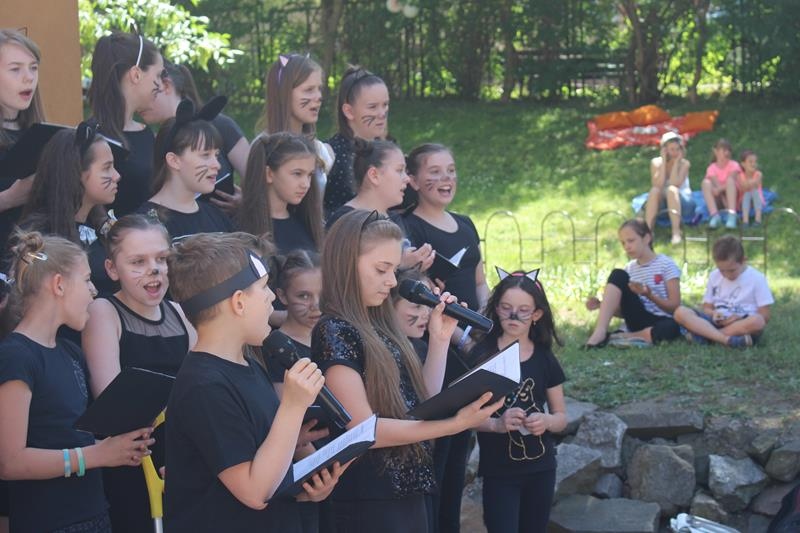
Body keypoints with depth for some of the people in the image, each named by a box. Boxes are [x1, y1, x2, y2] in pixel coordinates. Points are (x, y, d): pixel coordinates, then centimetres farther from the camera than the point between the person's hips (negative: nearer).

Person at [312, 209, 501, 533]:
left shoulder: (380, 328, 12)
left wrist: (440, 339, 7)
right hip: (369, 502, -8)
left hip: (408, 492, 8)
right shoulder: (333, 331, -13)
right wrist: (455, 424, -24)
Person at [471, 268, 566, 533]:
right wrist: (496, 424, -25)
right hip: (499, 472, -4)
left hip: (540, 470, 4)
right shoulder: (481, 356, -7)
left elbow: (562, 417, 8)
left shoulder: (545, 359, 4)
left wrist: (547, 421, -14)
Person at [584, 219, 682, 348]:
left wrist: (649, 295, -24)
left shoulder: (666, 265, -3)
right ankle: (599, 333, -27)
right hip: (638, 321, 4)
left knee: (672, 327, -43)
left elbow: (675, 306, -8)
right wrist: (602, 305, -7)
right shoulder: (629, 269, 11)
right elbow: (625, 312, 12)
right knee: (618, 275, -16)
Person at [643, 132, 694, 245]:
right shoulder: (656, 162, -2)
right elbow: (658, 185, -18)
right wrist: (664, 161, -17)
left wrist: (676, 162, -18)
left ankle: (676, 232, -43)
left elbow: (674, 184, -21)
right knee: (654, 190, -31)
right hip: (661, 203, 1)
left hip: (681, 201, -1)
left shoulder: (684, 163, -5)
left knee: (672, 190, -34)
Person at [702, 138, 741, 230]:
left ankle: (732, 215, -42)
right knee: (706, 182, -23)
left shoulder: (734, 165, -1)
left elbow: (732, 182, -19)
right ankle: (714, 215, -38)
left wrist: (720, 189, -35)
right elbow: (716, 185, -16)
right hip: (719, 199, 1)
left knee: (730, 180, -28)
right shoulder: (712, 168, 1)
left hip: (732, 198, -1)